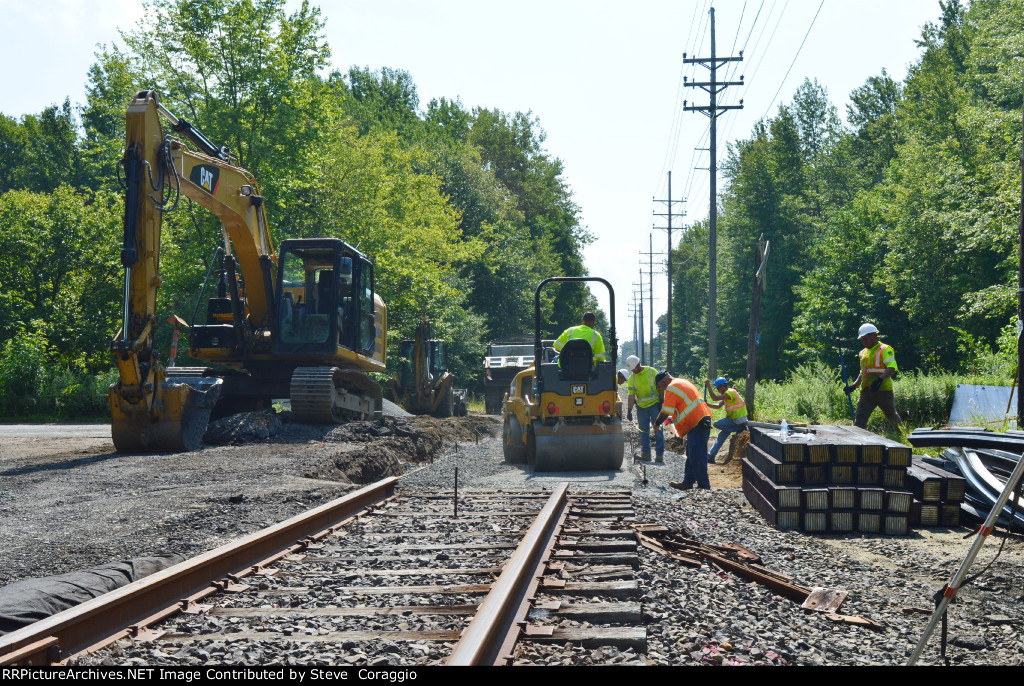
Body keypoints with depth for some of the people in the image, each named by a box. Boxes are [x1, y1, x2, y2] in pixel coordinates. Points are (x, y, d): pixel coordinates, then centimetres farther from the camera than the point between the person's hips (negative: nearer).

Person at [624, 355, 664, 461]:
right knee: (643, 431, 6)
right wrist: (629, 411, -6)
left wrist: (661, 402, -7)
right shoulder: (632, 377, 2)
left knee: (658, 429, -5)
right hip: (641, 407, 3)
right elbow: (631, 395, 0)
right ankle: (645, 453, 14)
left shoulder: (652, 372, -5)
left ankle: (660, 454, -2)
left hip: (654, 405, -3)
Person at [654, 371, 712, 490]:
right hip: (703, 419, 11)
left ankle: (704, 486, -8)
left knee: (697, 457, -9)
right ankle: (688, 482, 23)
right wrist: (673, 418, 30)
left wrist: (657, 423, 4)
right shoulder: (682, 382, 21)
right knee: (691, 455, 17)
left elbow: (665, 413, -12)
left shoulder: (671, 389, -10)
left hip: (697, 425, -11)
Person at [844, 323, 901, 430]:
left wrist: (880, 379, -33)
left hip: (883, 390, -6)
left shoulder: (885, 349, -4)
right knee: (860, 418, -9)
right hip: (866, 392, 6)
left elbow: (892, 368, -18)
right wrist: (853, 386, 15)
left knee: (891, 416, 10)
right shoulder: (863, 353, 20)